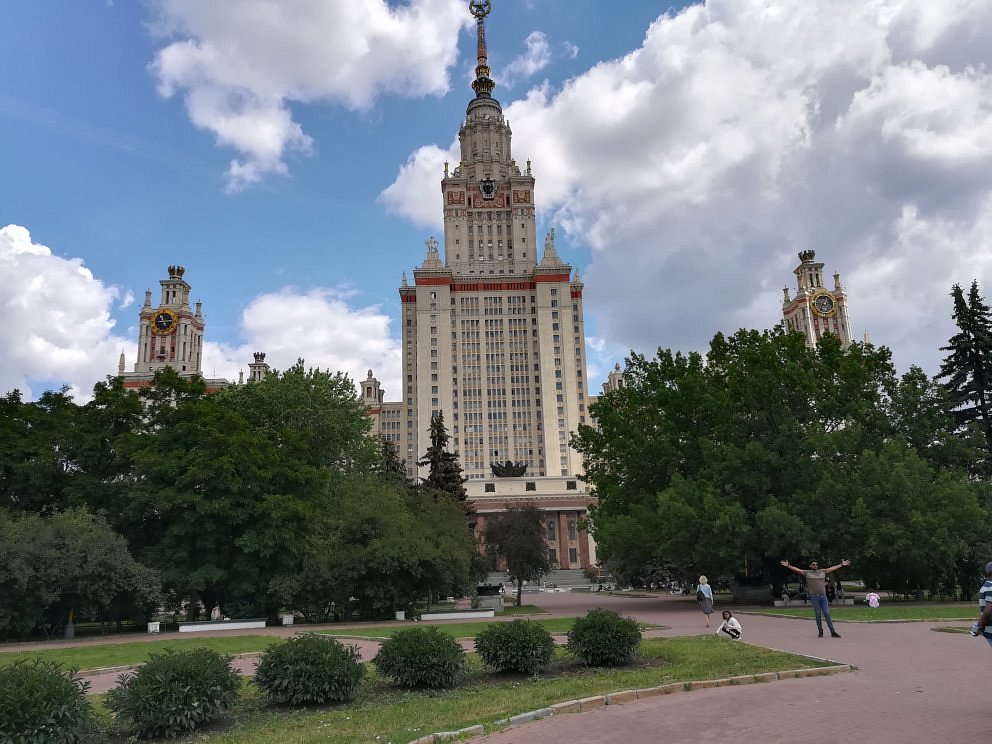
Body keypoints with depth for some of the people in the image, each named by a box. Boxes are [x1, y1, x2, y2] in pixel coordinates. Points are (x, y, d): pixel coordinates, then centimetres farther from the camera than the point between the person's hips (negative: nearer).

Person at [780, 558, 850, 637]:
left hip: (823, 596, 2)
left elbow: (833, 568, 20)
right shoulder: (807, 573, 4)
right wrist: (788, 566, -11)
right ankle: (820, 631, 12)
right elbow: (797, 569, -1)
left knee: (827, 614, 1)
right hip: (814, 596, -2)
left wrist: (841, 565, 22)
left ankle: (832, 632, 3)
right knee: (818, 614, 1)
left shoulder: (823, 571, 14)